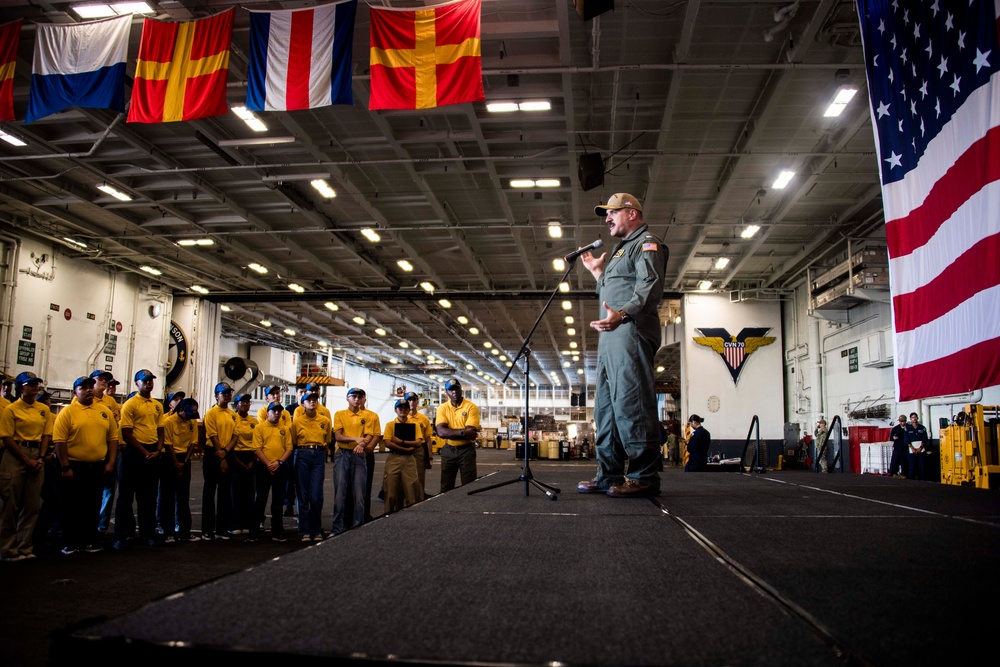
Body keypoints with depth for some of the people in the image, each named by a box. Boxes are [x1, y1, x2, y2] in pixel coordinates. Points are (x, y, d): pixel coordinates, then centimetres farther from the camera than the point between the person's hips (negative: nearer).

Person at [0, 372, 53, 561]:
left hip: (37, 456, 4)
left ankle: (25, 547, 15)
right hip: (15, 456, -4)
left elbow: (46, 435, 9)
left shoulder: (43, 409, 9)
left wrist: (41, 458, -5)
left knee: (32, 505, 6)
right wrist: (26, 460, -12)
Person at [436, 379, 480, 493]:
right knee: (446, 488, 10)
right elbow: (441, 432, -15)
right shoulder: (442, 408, 0)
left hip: (466, 450, -3)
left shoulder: (471, 407, -9)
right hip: (448, 450, 3)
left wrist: (450, 432, -16)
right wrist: (463, 432, -23)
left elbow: (470, 434, -17)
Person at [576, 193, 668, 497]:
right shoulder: (621, 250, 29)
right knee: (606, 406, 9)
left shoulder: (647, 243, -1)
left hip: (631, 332, -10)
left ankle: (645, 477, -11)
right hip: (610, 337, 11)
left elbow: (649, 288, -18)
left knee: (630, 403, -14)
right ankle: (609, 476, 14)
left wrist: (622, 314, -34)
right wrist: (596, 271, 33)